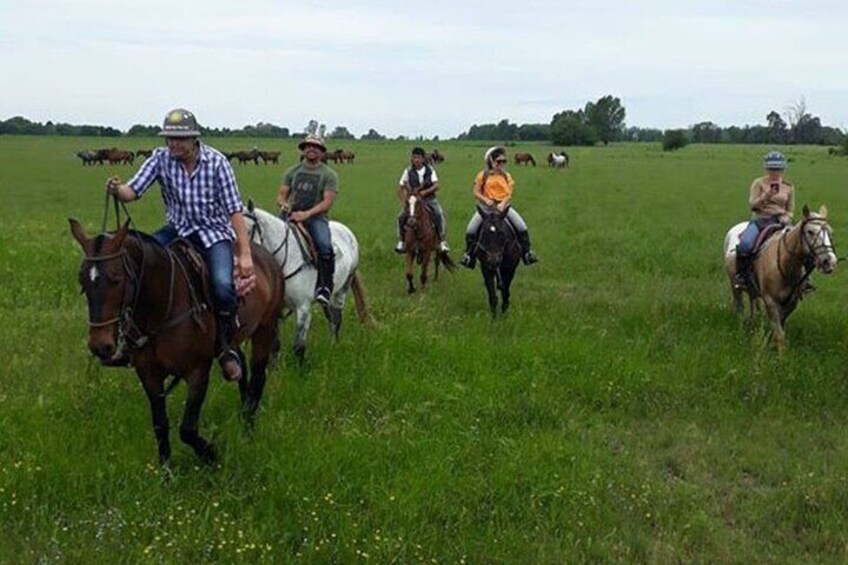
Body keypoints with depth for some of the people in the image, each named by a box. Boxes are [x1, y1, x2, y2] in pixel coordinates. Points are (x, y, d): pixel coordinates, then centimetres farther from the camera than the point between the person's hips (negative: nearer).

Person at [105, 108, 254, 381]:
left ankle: (226, 348, -3)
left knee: (223, 284, -28)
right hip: (177, 229, 4)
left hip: (214, 231, -4)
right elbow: (133, 191, -11)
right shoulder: (161, 158, -5)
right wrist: (117, 190, -37)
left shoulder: (216, 162, -13)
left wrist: (245, 255, -19)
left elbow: (235, 210, -13)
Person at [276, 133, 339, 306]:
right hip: (291, 215, 4)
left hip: (316, 217, -4)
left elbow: (327, 202, -6)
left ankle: (325, 287, -28)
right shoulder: (293, 172, 17)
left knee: (324, 245, -32)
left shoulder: (329, 175, 5)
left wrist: (306, 214, -20)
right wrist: (283, 204, -10)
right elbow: (281, 195, 16)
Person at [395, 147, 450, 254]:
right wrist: (403, 203, -4)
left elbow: (436, 186, -7)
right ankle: (400, 242, -3)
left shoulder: (430, 170, 0)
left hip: (429, 199, -1)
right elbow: (400, 188, 4)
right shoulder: (408, 171, 0)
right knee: (401, 217, -21)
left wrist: (426, 191, -23)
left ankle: (442, 242, -18)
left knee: (439, 215, -25)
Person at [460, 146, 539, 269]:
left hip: (503, 206, 1)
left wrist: (503, 204, -19)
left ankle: (527, 252, -4)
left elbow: (509, 194, 0)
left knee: (521, 226, -18)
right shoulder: (483, 175, 3)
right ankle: (469, 253, -3)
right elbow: (476, 192, 2)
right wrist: (485, 200, -17)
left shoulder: (507, 176, 8)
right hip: (486, 206, -1)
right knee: (471, 229, -20)